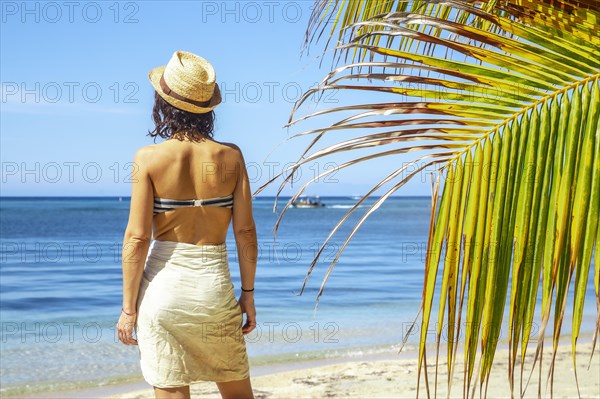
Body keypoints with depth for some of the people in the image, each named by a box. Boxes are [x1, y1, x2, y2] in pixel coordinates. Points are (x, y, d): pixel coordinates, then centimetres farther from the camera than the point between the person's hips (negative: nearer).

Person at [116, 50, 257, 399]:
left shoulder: (149, 158, -9)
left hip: (163, 286, -1)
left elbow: (137, 238, -10)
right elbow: (246, 232, -2)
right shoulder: (231, 156, -3)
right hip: (215, 285, 2)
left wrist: (129, 308, -2)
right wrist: (248, 293, 9)